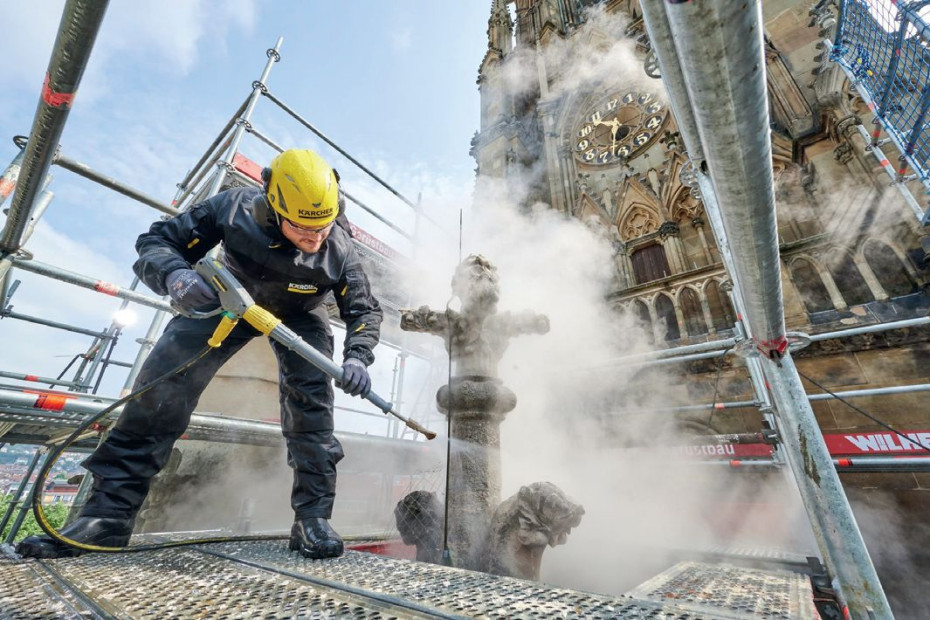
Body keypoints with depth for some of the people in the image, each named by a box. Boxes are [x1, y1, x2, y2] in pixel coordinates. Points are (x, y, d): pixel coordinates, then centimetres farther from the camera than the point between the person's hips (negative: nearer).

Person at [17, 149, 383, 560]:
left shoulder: (338, 249, -29)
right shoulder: (235, 207, -29)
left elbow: (365, 311, -20)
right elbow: (156, 241, -18)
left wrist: (357, 357, -39)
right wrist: (175, 275, -42)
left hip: (298, 314, -1)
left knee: (311, 398, -21)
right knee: (162, 381, -13)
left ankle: (313, 517, -11)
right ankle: (109, 512, 1)